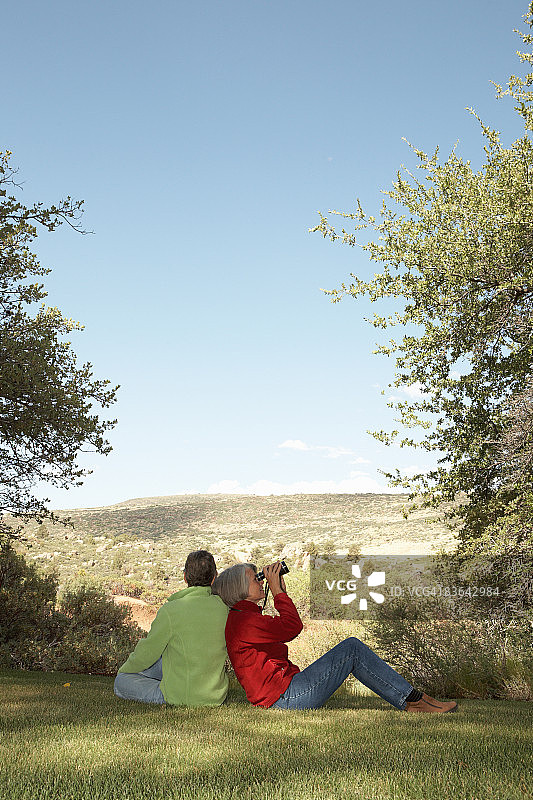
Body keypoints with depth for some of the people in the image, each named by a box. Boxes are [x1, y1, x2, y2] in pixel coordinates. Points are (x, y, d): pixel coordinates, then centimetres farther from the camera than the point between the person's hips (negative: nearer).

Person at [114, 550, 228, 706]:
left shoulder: (170, 611, -19)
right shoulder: (223, 607, -6)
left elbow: (147, 653, -7)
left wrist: (124, 669, 13)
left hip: (182, 697, -6)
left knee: (121, 682, 9)